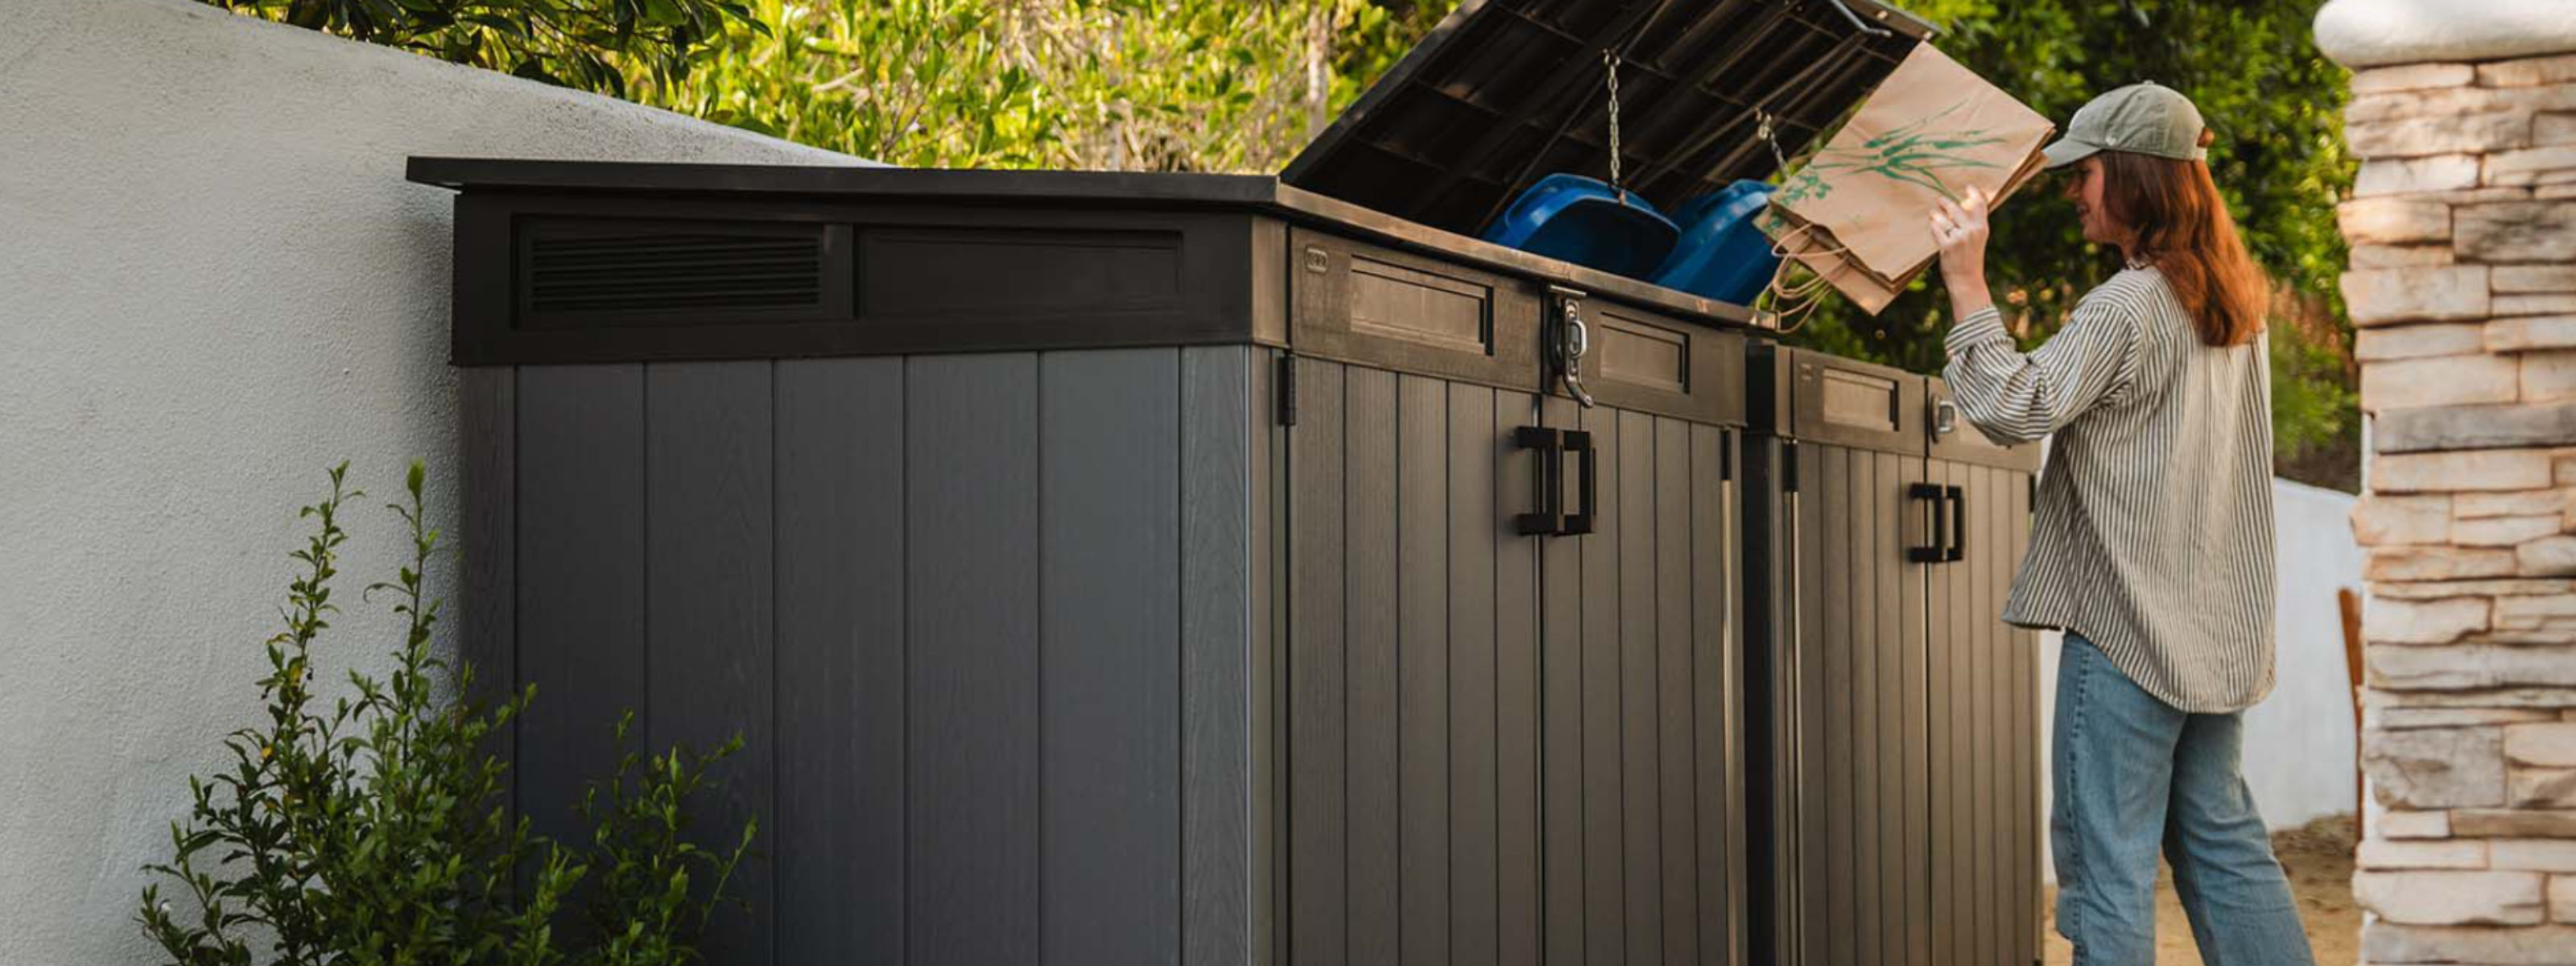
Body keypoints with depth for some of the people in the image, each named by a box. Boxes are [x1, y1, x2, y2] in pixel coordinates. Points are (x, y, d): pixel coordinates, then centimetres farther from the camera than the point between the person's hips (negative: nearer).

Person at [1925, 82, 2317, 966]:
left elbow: (2014, 406, -21)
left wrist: (1966, 284, -15)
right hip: (2216, 627, 8)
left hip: (2125, 626, -8)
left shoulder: (2124, 310, -15)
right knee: (2217, 834, 14)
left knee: (2108, 852, -4)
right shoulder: (2234, 305, 12)